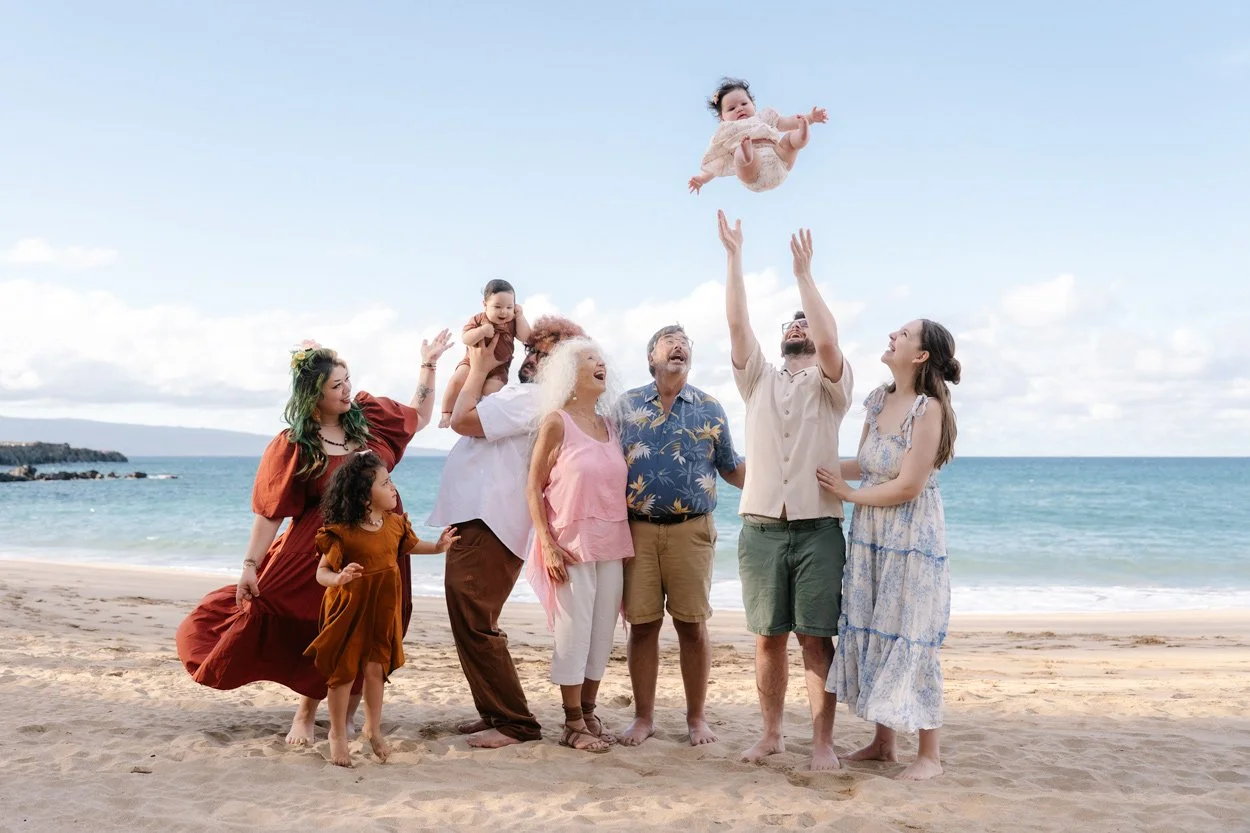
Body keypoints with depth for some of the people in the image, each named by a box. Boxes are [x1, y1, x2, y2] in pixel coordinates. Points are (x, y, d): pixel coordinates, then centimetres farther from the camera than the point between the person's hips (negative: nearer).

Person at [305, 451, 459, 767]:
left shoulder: (395, 523, -2)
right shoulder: (342, 532, -20)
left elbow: (409, 545, 20)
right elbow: (321, 572, -17)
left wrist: (437, 546, 6)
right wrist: (339, 578, -38)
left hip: (383, 608, 5)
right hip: (349, 608, -4)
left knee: (376, 668, 10)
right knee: (344, 671, 5)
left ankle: (373, 728, 30)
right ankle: (338, 734, 23)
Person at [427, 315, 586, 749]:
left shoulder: (529, 399, -12)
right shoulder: (520, 397, 22)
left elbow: (462, 420, -17)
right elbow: (454, 414, 26)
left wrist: (479, 369, -3)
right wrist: (472, 363, 20)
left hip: (487, 527, -11)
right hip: (473, 522, 11)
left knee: (475, 627, -10)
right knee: (470, 625, 16)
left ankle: (516, 723, -3)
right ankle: (495, 713, 24)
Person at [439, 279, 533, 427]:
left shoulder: (512, 323, -3)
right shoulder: (478, 319, -7)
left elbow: (526, 338, -16)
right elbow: (465, 339, -18)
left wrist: (520, 316, -17)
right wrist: (482, 331, -33)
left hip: (497, 369, 0)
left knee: (490, 391, -25)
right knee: (456, 381, -21)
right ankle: (447, 414, -3)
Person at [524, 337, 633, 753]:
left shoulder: (609, 424, 11)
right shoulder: (556, 422, -6)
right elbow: (533, 489, -6)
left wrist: (628, 542, 10)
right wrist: (548, 545, -13)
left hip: (612, 545, 6)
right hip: (572, 545, -5)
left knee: (602, 633, 9)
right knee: (573, 633, -1)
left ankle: (588, 713, 21)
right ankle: (573, 724, 11)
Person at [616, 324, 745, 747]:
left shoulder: (709, 408, 9)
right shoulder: (627, 405, 8)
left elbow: (732, 468, 13)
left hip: (691, 530, 0)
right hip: (638, 530, 0)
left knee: (692, 625, 2)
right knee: (642, 624, 4)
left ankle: (696, 716, 17)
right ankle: (643, 716, 18)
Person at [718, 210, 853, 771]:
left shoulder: (830, 383, 8)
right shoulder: (758, 379, 16)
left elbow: (829, 340, -13)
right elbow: (737, 324, 4)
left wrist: (804, 274, -11)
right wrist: (734, 257, -1)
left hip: (818, 529, -2)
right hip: (760, 528, 3)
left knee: (817, 640, -2)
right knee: (768, 639, 7)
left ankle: (822, 742, 6)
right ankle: (771, 734, 18)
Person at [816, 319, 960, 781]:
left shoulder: (929, 409, -16)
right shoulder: (879, 400, 6)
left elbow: (908, 486, -19)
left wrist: (848, 493, -9)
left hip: (912, 538, -7)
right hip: (870, 535, 7)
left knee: (909, 638, -1)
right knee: (871, 632, 11)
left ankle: (929, 754, 14)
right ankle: (882, 741, 25)